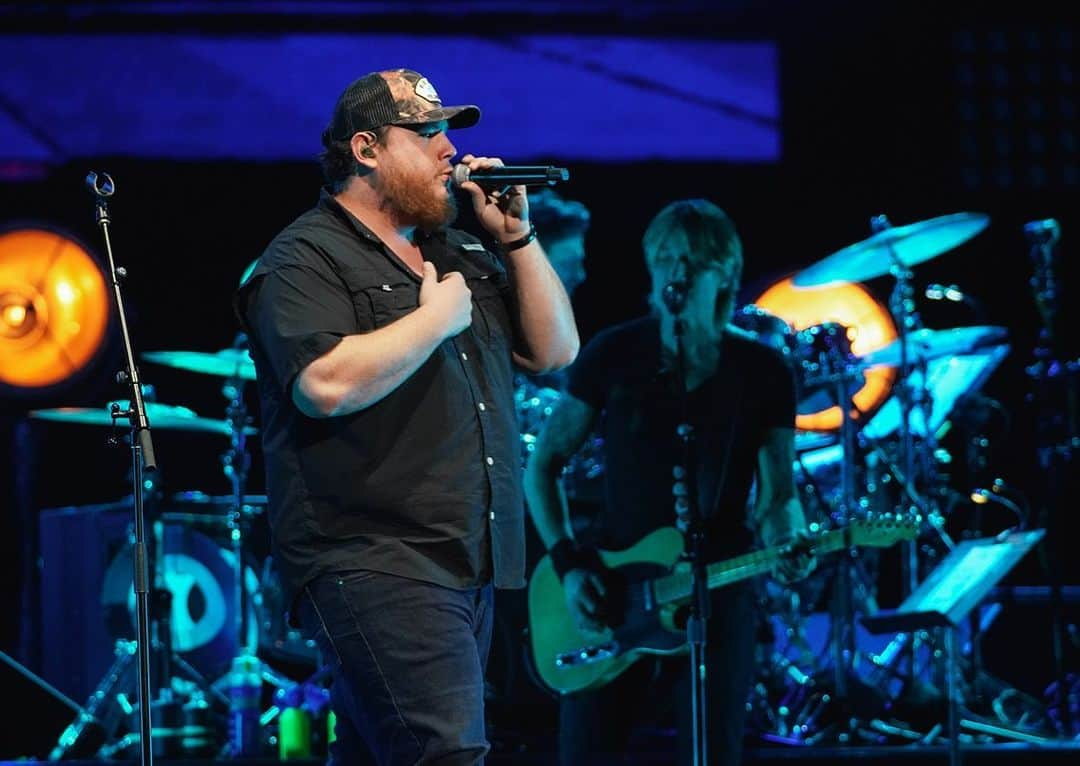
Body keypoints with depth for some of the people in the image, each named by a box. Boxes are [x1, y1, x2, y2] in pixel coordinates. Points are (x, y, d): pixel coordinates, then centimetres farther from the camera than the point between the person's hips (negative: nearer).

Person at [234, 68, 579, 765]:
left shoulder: (462, 256, 21)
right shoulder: (307, 258, -5)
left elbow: (556, 351, 17)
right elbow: (330, 383, -21)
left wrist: (517, 235, 9)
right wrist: (437, 317, -11)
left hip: (469, 568, 8)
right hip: (376, 567, -8)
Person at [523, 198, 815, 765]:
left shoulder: (763, 372, 0)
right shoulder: (613, 354, -1)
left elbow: (779, 489, 0)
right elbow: (542, 464, 4)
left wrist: (786, 540, -23)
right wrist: (568, 563, -7)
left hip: (717, 595, 0)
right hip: (610, 589, 0)